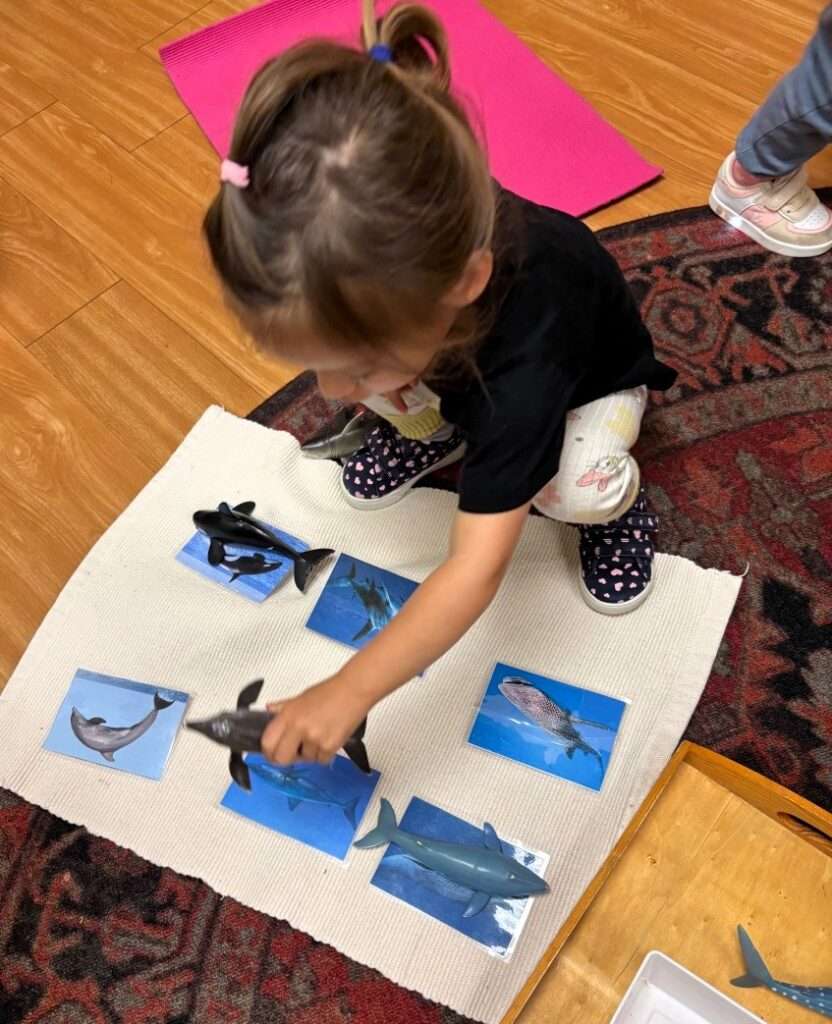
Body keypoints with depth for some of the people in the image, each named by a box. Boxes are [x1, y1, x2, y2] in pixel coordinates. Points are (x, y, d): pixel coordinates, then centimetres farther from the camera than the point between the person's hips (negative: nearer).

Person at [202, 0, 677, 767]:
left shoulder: (519, 360, -48)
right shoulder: (412, 232, -33)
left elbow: (477, 568, -46)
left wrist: (350, 691, -43)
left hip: (585, 375, -5)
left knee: (578, 489, -35)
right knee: (345, 337, -18)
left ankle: (617, 498, 2)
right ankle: (438, 429, 12)